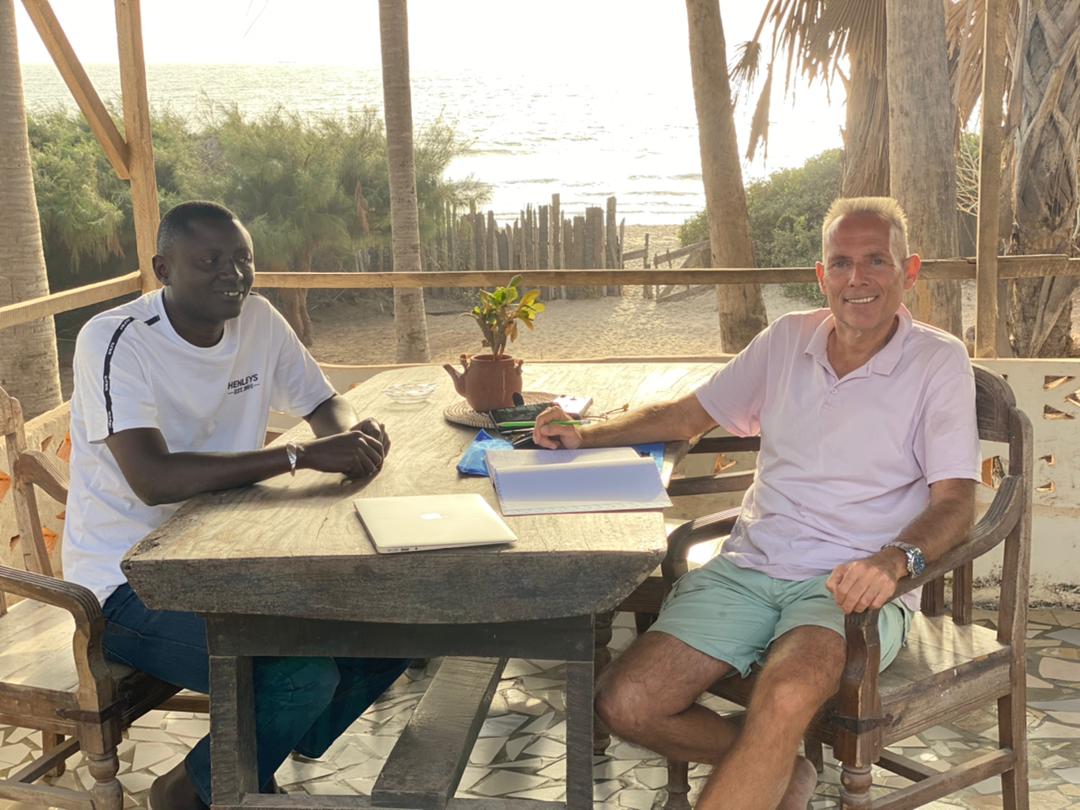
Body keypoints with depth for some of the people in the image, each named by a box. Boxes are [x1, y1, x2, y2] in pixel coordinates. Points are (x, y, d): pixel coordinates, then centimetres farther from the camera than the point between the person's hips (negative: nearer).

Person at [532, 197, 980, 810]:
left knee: (785, 697, -37)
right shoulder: (788, 339, 12)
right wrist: (584, 436, 11)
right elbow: (690, 415, 23)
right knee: (627, 704, -15)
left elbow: (955, 503, -8)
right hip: (750, 568, 5)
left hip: (854, 584, -5)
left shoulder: (939, 362, -1)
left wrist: (895, 559, -29)